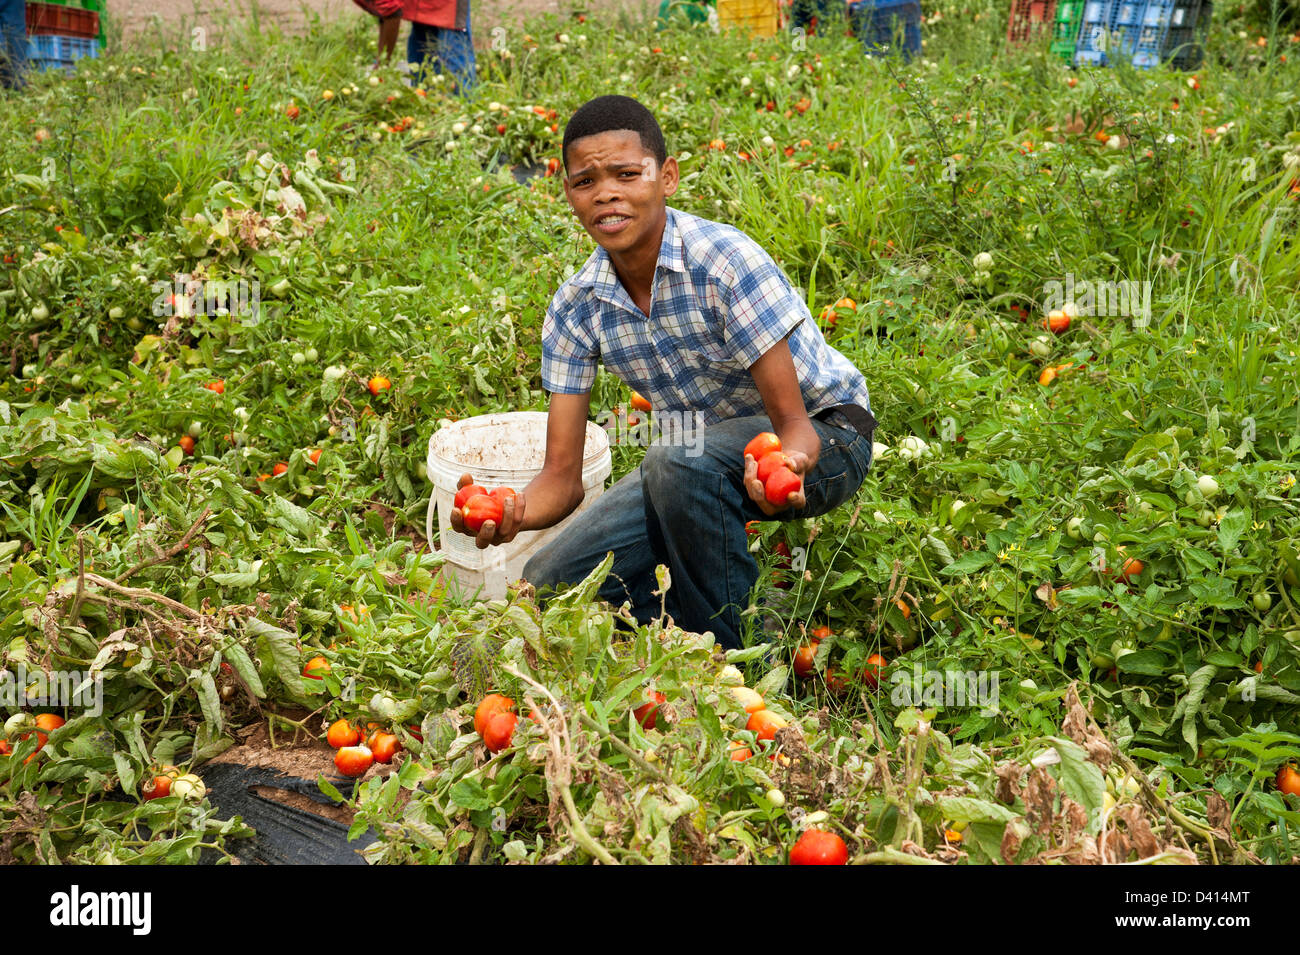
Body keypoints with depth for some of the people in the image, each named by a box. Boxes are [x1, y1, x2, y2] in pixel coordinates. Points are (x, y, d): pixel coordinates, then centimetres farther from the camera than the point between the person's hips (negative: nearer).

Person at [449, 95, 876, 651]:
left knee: (679, 461, -38)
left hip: (826, 434, -5)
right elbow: (562, 477, -10)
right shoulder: (574, 311, -10)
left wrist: (785, 466, -49)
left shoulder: (727, 262, -26)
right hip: (706, 460, 5)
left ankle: (730, 656, -17)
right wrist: (511, 513, -33)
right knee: (547, 584, -9)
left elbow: (793, 423, -25)